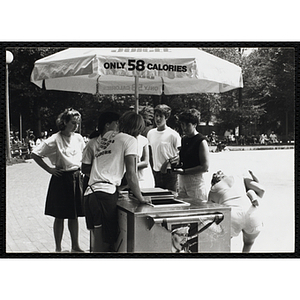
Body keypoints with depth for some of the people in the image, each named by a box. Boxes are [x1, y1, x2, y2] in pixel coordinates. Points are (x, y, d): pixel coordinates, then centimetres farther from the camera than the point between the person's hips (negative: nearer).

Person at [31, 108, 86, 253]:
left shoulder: (78, 138, 4)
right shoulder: (55, 139, -12)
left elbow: (84, 156, 22)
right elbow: (35, 154, -9)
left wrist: (80, 167, 8)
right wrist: (49, 169, -9)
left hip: (76, 178, 5)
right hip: (61, 179, -5)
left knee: (74, 215, 12)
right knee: (60, 216, 4)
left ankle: (75, 246, 23)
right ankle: (58, 248, 16)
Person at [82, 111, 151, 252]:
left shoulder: (108, 135, 21)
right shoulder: (130, 140, 2)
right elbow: (130, 174, -5)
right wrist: (140, 198, 4)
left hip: (90, 192, 7)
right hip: (105, 194, -7)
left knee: (98, 242, 14)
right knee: (102, 245, -3)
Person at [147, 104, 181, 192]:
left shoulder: (173, 134, -9)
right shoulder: (150, 133, 8)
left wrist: (169, 161, -19)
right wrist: (152, 167, 13)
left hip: (169, 172, -5)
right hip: (156, 172, 5)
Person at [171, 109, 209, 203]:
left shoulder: (201, 141, -10)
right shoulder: (184, 139, 13)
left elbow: (205, 167, -15)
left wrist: (184, 171, -18)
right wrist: (178, 161, 3)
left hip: (196, 181, -7)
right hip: (182, 181, 7)